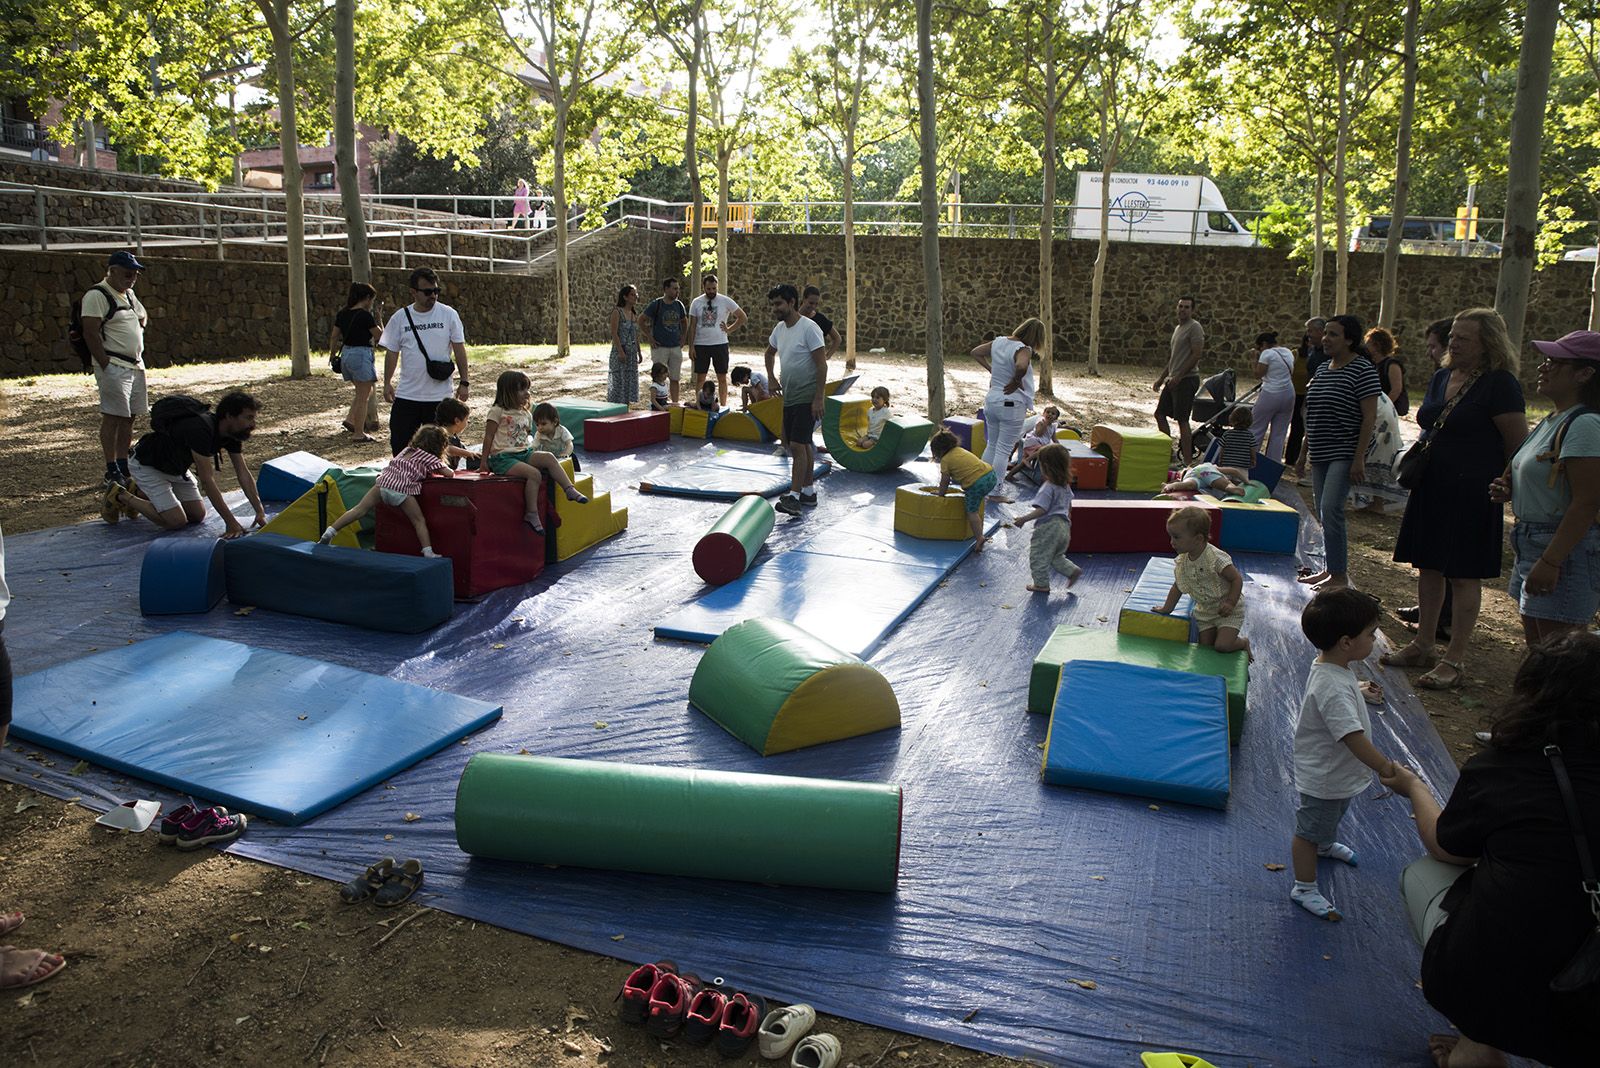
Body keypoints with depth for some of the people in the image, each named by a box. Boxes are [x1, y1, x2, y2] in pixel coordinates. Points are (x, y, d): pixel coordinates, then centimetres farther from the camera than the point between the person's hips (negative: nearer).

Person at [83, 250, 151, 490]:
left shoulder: (128, 294, 16)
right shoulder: (97, 295, -11)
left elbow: (143, 315, 35)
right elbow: (91, 333, -17)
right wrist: (106, 366, -19)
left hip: (135, 365, 9)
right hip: (113, 366, -9)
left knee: (129, 417, 10)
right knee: (113, 417, -7)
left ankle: (124, 466, 17)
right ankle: (112, 471, -4)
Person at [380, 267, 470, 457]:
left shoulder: (448, 314, -1)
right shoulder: (400, 318, 2)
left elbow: (459, 349, 2)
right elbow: (392, 352, 8)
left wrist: (464, 382, -2)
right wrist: (387, 384, 4)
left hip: (439, 396, -1)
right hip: (406, 395, 1)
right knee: (399, 442, 4)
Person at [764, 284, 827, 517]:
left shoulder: (809, 328, -15)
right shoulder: (780, 329, 10)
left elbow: (821, 364, -17)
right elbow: (770, 353, 30)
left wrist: (818, 398, -20)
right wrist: (771, 376, 15)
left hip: (806, 398, -8)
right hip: (788, 397, 8)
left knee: (797, 445, -14)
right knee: (802, 445, 14)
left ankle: (794, 497, -15)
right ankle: (809, 492, 23)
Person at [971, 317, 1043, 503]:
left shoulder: (999, 342, 4)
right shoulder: (1023, 349, -18)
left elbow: (976, 353, 15)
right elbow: (1021, 366, -40)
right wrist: (1016, 381, -21)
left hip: (991, 401, 7)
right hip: (1012, 405, -7)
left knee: (991, 445, 20)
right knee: (1004, 450, 2)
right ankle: (995, 492, 5)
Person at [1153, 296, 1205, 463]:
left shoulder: (1195, 327, -10)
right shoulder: (1178, 328, 19)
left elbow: (1196, 355, -18)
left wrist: (1178, 376, -21)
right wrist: (1162, 378, 22)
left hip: (1186, 380, -10)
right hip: (1174, 379, 10)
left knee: (1182, 420, -11)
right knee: (1159, 414, 12)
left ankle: (1187, 461, -9)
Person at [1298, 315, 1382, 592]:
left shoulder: (1362, 370, -11)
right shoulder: (1322, 370, 13)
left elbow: (1370, 418, -15)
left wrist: (1359, 458, -19)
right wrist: (1305, 451, 19)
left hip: (1345, 455, -8)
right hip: (1321, 455, 8)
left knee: (1330, 510, -17)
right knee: (1324, 514, 11)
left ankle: (1340, 574, -10)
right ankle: (1330, 569, 20)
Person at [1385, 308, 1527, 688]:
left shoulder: (1500, 384, -12)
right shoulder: (1441, 377, 11)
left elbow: (1519, 446, -11)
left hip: (1472, 494, -7)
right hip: (1431, 489, 8)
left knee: (1463, 575, 0)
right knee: (1428, 567, 13)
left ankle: (1454, 660, 7)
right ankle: (1423, 646, 24)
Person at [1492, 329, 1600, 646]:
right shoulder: (1551, 421, 13)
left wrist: (1550, 561, -26)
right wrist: (1508, 490, 5)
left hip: (1567, 550, -10)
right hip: (1533, 545, 10)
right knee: (1537, 650, 17)